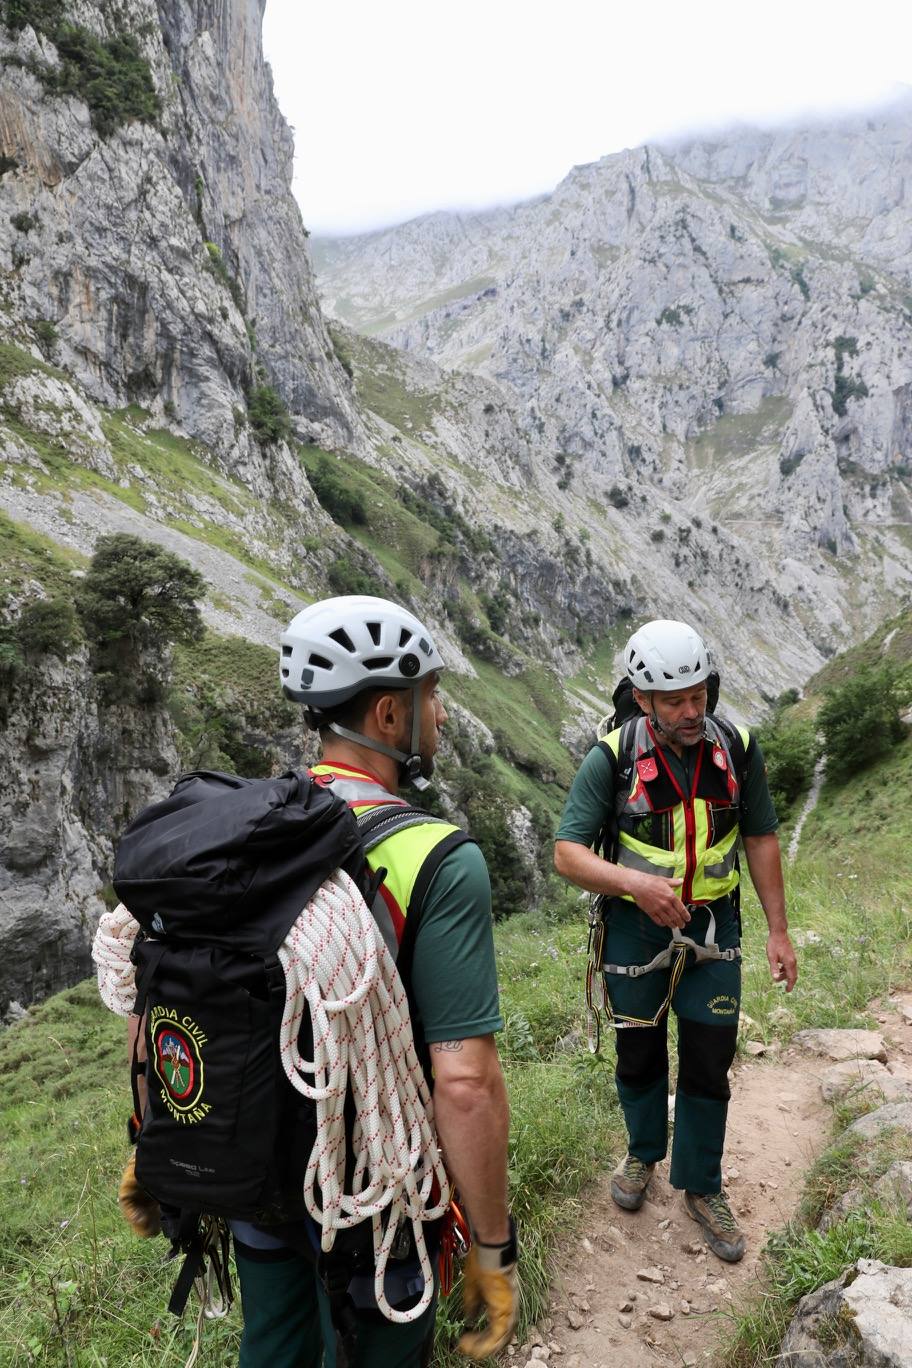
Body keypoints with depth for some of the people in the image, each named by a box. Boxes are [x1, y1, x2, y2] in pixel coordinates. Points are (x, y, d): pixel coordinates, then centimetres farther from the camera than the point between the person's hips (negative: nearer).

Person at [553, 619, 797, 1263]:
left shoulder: (738, 748, -11)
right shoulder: (612, 758, -19)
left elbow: (761, 839, 1)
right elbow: (568, 852, -17)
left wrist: (779, 930, 1)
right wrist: (633, 882, -34)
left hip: (713, 929, 2)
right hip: (636, 928, -1)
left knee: (709, 1064, 8)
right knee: (640, 1057, 16)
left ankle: (702, 1187, 31)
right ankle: (644, 1152, 44)